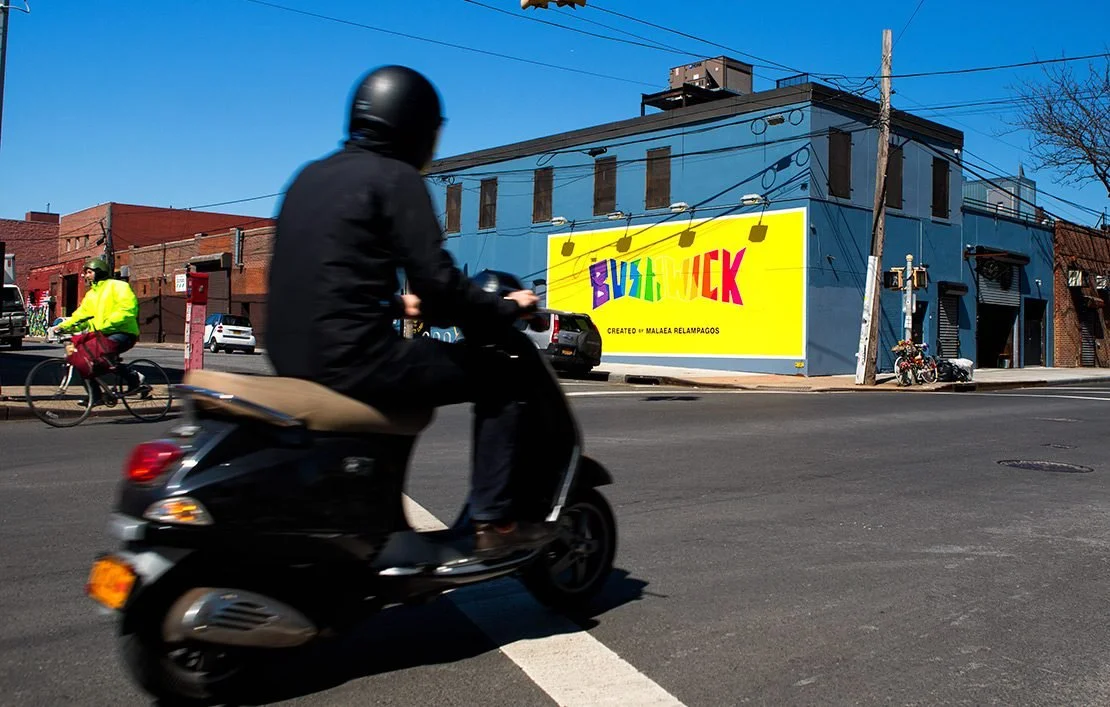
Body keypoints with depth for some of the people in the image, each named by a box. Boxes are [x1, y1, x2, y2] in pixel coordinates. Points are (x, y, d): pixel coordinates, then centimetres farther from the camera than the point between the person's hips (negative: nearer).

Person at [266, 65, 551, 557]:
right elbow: (436, 282, -13)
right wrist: (506, 308, 2)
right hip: (353, 357, -8)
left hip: (293, 354, 9)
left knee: (406, 365, 36)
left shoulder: (311, 175, 18)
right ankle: (494, 522, 4)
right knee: (498, 377, 6)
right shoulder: (395, 177, -6)